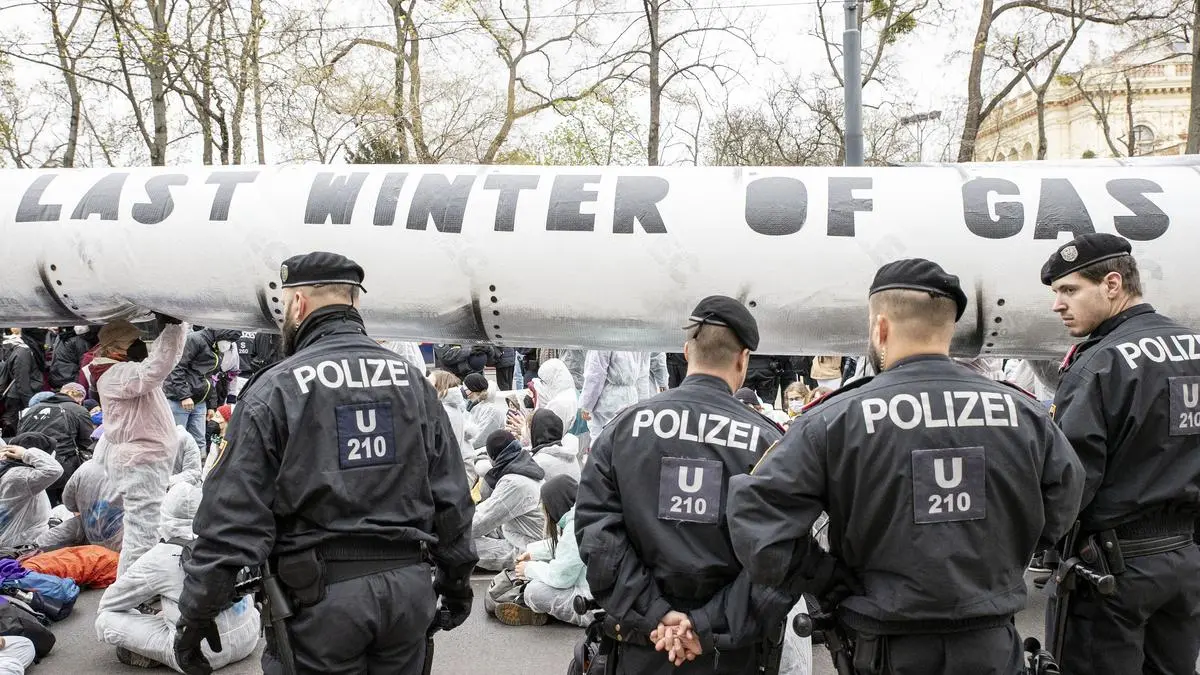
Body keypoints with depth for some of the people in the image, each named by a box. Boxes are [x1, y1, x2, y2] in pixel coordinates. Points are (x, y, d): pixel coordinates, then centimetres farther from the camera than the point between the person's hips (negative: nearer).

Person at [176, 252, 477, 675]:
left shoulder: (275, 388, -7)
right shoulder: (413, 382, 6)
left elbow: (233, 513, -9)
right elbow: (450, 494, 8)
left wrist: (197, 613, 0)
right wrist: (456, 579, 17)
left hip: (320, 594, -4)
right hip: (409, 586, 4)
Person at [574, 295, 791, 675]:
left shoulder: (624, 426, -4)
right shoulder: (766, 440, -8)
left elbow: (596, 528, -10)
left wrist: (651, 614, -10)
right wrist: (710, 626, -14)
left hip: (644, 642, 1)